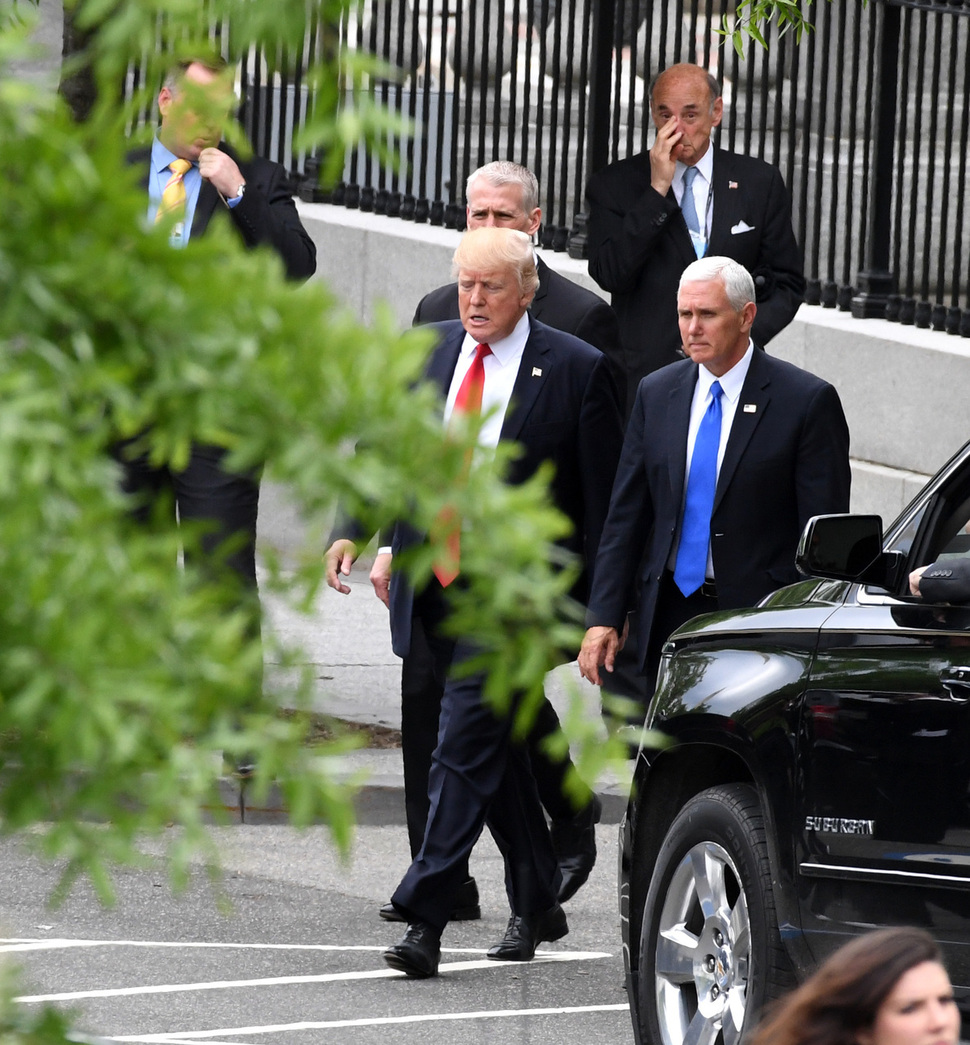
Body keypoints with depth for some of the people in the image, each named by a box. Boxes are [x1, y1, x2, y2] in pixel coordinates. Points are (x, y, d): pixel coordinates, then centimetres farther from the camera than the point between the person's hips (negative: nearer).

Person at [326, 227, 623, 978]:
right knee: (495, 744, 16)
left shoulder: (576, 370, -6)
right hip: (433, 582, 6)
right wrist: (352, 527, -5)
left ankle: (424, 916, -18)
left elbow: (605, 495, -3)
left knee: (467, 738, -15)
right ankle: (538, 904, 31)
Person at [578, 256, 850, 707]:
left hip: (760, 620, -4)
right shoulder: (656, 393, 9)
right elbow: (626, 516, 11)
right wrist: (603, 617, 3)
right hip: (669, 615, 4)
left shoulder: (806, 400, -5)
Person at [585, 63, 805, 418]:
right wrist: (657, 190, -11)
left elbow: (786, 284, 13)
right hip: (645, 376, -1)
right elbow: (609, 275, -9)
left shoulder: (759, 182, 10)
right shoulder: (614, 185, 5)